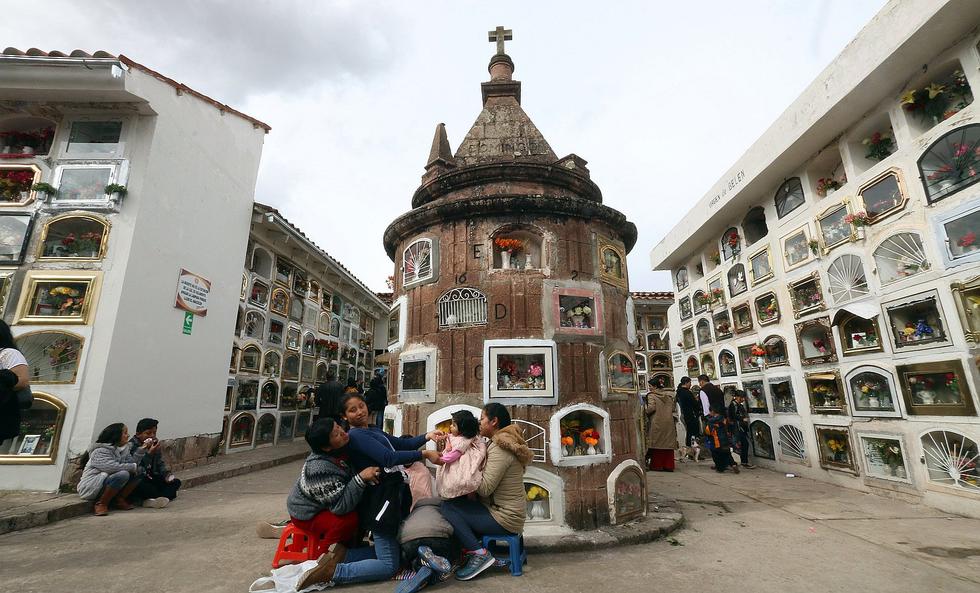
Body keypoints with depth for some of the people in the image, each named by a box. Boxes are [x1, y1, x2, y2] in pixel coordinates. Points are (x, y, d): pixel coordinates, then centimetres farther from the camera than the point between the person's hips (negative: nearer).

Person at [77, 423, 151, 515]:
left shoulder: (123, 449, 9)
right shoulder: (100, 451, -16)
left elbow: (131, 462, -2)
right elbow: (111, 467, -29)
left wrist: (141, 449, -12)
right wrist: (134, 467, -22)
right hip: (90, 487, -8)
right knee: (123, 474, -31)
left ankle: (119, 500, -5)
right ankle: (101, 504, -16)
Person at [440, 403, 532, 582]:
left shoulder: (500, 448, -19)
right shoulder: (501, 443, 11)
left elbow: (485, 488, -24)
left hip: (504, 519, -10)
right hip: (508, 511, 10)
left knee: (448, 507, -11)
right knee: (458, 503, 10)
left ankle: (480, 554, -8)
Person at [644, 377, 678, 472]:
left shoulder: (652, 395, -8)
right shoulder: (670, 395, 9)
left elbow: (651, 408, -16)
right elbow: (673, 408, 9)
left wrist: (645, 408, 2)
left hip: (657, 423, -5)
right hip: (669, 422, 5)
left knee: (657, 444, 3)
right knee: (668, 443, 9)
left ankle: (657, 465, 6)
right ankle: (668, 465, 12)